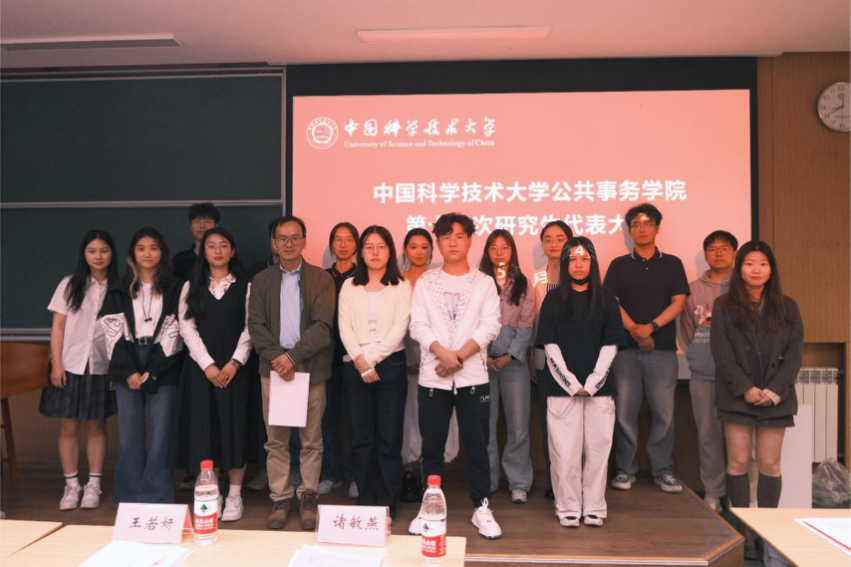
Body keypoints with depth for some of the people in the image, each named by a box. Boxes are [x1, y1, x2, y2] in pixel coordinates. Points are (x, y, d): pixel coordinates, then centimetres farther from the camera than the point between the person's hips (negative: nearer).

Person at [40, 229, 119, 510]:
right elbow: (58, 326, 2)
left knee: (96, 426, 7)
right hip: (70, 365, 1)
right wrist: (56, 364, -4)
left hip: (101, 367, 0)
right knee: (68, 427, 4)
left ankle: (93, 485, 17)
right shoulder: (69, 285, 3)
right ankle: (71, 485, 16)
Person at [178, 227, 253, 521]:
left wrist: (234, 362, -12)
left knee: (234, 426, -1)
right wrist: (207, 364, -10)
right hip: (200, 366, 1)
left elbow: (249, 328, 0)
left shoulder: (245, 287, 6)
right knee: (204, 427, 1)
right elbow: (187, 328, 1)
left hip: (234, 367, -1)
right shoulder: (191, 286, 9)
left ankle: (235, 495, 8)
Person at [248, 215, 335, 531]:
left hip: (311, 369, -1)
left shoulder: (322, 279, 2)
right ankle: (280, 498, 18)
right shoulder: (261, 280, 9)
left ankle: (308, 498, 18)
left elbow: (322, 325, -8)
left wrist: (293, 356, -15)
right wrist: (276, 358, -11)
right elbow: (256, 325, 2)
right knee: (276, 440, 7)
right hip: (273, 368, 2)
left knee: (311, 440, 5)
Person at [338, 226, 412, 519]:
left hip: (390, 365, -2)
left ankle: (387, 506, 11)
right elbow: (344, 328, 2)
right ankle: (365, 503, 17)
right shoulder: (349, 286, 11)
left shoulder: (401, 286, 4)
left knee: (389, 440, 0)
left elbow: (399, 329, -6)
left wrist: (371, 358, -12)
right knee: (361, 440, 6)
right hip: (355, 368, 2)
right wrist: (360, 362, -11)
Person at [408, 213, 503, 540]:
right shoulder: (425, 282, 7)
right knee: (432, 447, 8)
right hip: (432, 376, 1)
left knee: (477, 445, 5)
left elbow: (489, 326, -5)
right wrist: (444, 355, -18)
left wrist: (459, 357, -15)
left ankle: (481, 508, 18)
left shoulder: (484, 283, 6)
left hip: (473, 376, -1)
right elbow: (418, 326, -3)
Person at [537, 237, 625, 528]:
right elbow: (550, 345, -1)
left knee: (597, 449, 4)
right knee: (565, 451, -1)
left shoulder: (606, 298, 8)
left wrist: (592, 382, -7)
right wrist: (572, 383, -9)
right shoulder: (554, 299, 5)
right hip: (563, 387, -1)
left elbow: (610, 345, 3)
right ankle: (568, 509, 12)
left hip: (599, 387, 1)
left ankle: (594, 508, 17)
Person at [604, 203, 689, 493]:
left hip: (663, 349, 0)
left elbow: (679, 301, 2)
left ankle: (663, 471, 13)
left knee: (664, 412, 1)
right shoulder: (619, 265, 10)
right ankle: (625, 469, 11)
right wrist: (634, 329, -13)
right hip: (626, 348, 0)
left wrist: (651, 326, -11)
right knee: (625, 411, 1)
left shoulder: (672, 264, 12)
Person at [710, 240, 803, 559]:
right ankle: (743, 532, 8)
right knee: (739, 462, 0)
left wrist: (775, 390, -9)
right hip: (738, 397, -1)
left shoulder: (787, 307, 10)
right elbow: (721, 352, -3)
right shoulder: (724, 305, 4)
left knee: (769, 464, 2)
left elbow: (794, 353, 4)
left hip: (776, 398, 2)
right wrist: (745, 388, -13)